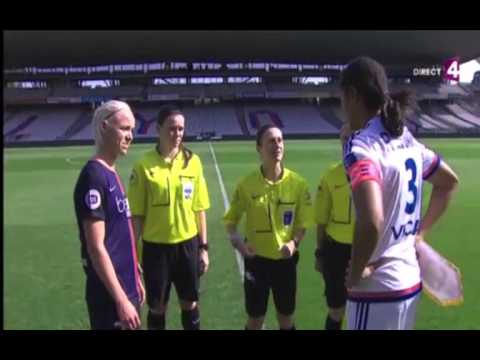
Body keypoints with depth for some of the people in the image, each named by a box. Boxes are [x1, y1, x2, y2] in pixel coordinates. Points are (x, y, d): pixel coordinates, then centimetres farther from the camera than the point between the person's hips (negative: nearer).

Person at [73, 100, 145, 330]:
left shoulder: (111, 174, 9)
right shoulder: (94, 176, -18)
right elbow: (96, 247, -21)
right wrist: (121, 300, -19)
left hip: (126, 287, 9)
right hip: (110, 295, -9)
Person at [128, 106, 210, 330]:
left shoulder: (193, 161, -1)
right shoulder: (144, 166, -8)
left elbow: (199, 209, 4)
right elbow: (136, 214, -4)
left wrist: (203, 247, 3)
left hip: (187, 244, 2)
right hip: (156, 246, -2)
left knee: (190, 304, 15)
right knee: (157, 308, 13)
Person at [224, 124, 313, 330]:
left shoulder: (297, 183, -7)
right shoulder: (247, 184, -11)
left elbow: (303, 223, 1)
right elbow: (230, 220, -1)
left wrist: (294, 242, -17)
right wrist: (236, 240, -20)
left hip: (285, 259, 2)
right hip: (257, 259, -1)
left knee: (286, 317, 16)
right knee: (255, 319, 11)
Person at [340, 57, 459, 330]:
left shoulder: (361, 145, -20)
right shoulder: (407, 139, 6)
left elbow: (371, 221, -34)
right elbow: (449, 182, 22)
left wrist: (356, 273, -17)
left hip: (378, 290, -8)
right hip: (410, 280, 8)